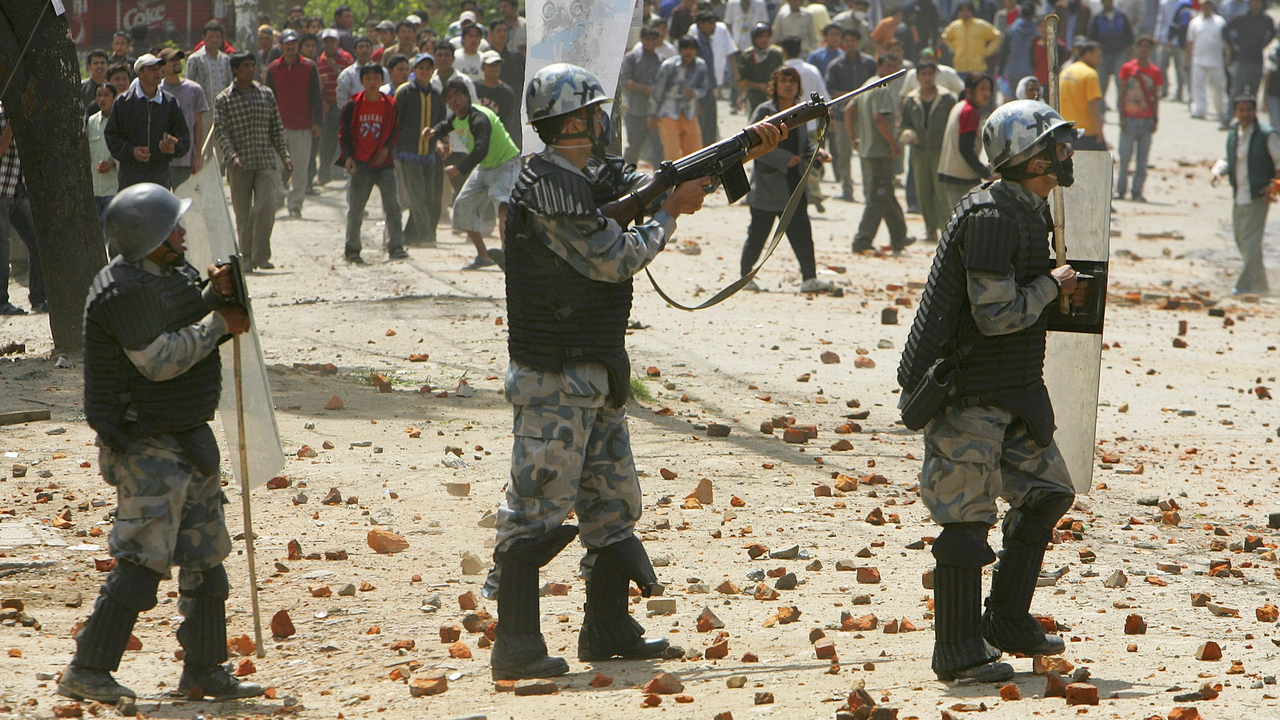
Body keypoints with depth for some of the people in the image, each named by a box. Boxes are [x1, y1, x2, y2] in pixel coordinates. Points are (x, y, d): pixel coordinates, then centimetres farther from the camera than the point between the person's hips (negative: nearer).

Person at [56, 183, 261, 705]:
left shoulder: (170, 275, 11)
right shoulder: (126, 290, -19)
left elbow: (187, 331, 18)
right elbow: (160, 359, -25)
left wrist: (216, 296, -1)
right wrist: (218, 322, -17)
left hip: (188, 441, 10)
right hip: (147, 446, -10)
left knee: (206, 556, 13)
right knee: (143, 559, -12)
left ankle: (205, 672, 22)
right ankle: (86, 672, -9)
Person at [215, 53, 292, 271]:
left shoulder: (266, 94, 12)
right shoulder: (223, 100, 2)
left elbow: (277, 128, 16)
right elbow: (220, 131, -6)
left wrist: (284, 155, 7)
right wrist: (232, 156, -20)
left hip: (266, 163, 1)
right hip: (239, 166, -1)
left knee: (266, 206, -15)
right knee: (243, 214, 1)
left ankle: (261, 256, -9)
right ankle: (247, 258, 12)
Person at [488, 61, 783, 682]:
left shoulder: (596, 176, 12)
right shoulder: (546, 188, -18)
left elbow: (665, 184, 17)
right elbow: (614, 259, -17)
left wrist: (746, 152, 9)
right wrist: (669, 213, -3)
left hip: (597, 373, 10)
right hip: (553, 376, -10)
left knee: (613, 501, 15)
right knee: (538, 505, -8)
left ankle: (608, 629, 24)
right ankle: (516, 647, -7)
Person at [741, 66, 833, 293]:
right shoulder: (764, 111, -8)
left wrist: (816, 153, -2)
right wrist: (784, 159, -20)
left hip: (794, 185, 5)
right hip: (767, 183, -5)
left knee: (801, 232, -3)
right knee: (758, 233, 4)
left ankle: (809, 278, -5)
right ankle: (745, 275, 18)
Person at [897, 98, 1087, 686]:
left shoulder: (1029, 212, 12)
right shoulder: (991, 216, -20)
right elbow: (995, 313, -25)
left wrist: (1058, 296, 9)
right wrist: (1053, 286, -12)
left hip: (1012, 391, 10)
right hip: (966, 392, -10)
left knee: (1046, 492, 14)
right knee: (967, 518, -6)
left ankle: (1007, 621, 25)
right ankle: (958, 654, 0)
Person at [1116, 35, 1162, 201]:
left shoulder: (1155, 72, 9)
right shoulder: (1127, 68, 4)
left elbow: (1155, 97, 11)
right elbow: (1122, 94, 3)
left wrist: (1155, 120, 3)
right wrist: (1121, 117, -4)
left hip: (1146, 120, 2)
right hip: (1129, 118, -2)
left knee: (1142, 158, 0)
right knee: (1125, 156, -3)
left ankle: (1137, 192, 4)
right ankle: (1121, 190, 5)